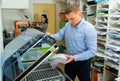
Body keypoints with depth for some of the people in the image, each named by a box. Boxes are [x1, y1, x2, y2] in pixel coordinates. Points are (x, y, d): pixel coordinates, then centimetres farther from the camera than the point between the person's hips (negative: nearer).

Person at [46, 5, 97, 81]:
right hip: (70, 60, 6)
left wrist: (75, 57, -31)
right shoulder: (68, 25, -2)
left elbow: (92, 51, -25)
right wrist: (51, 36, -16)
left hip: (83, 62, -5)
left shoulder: (89, 29, -24)